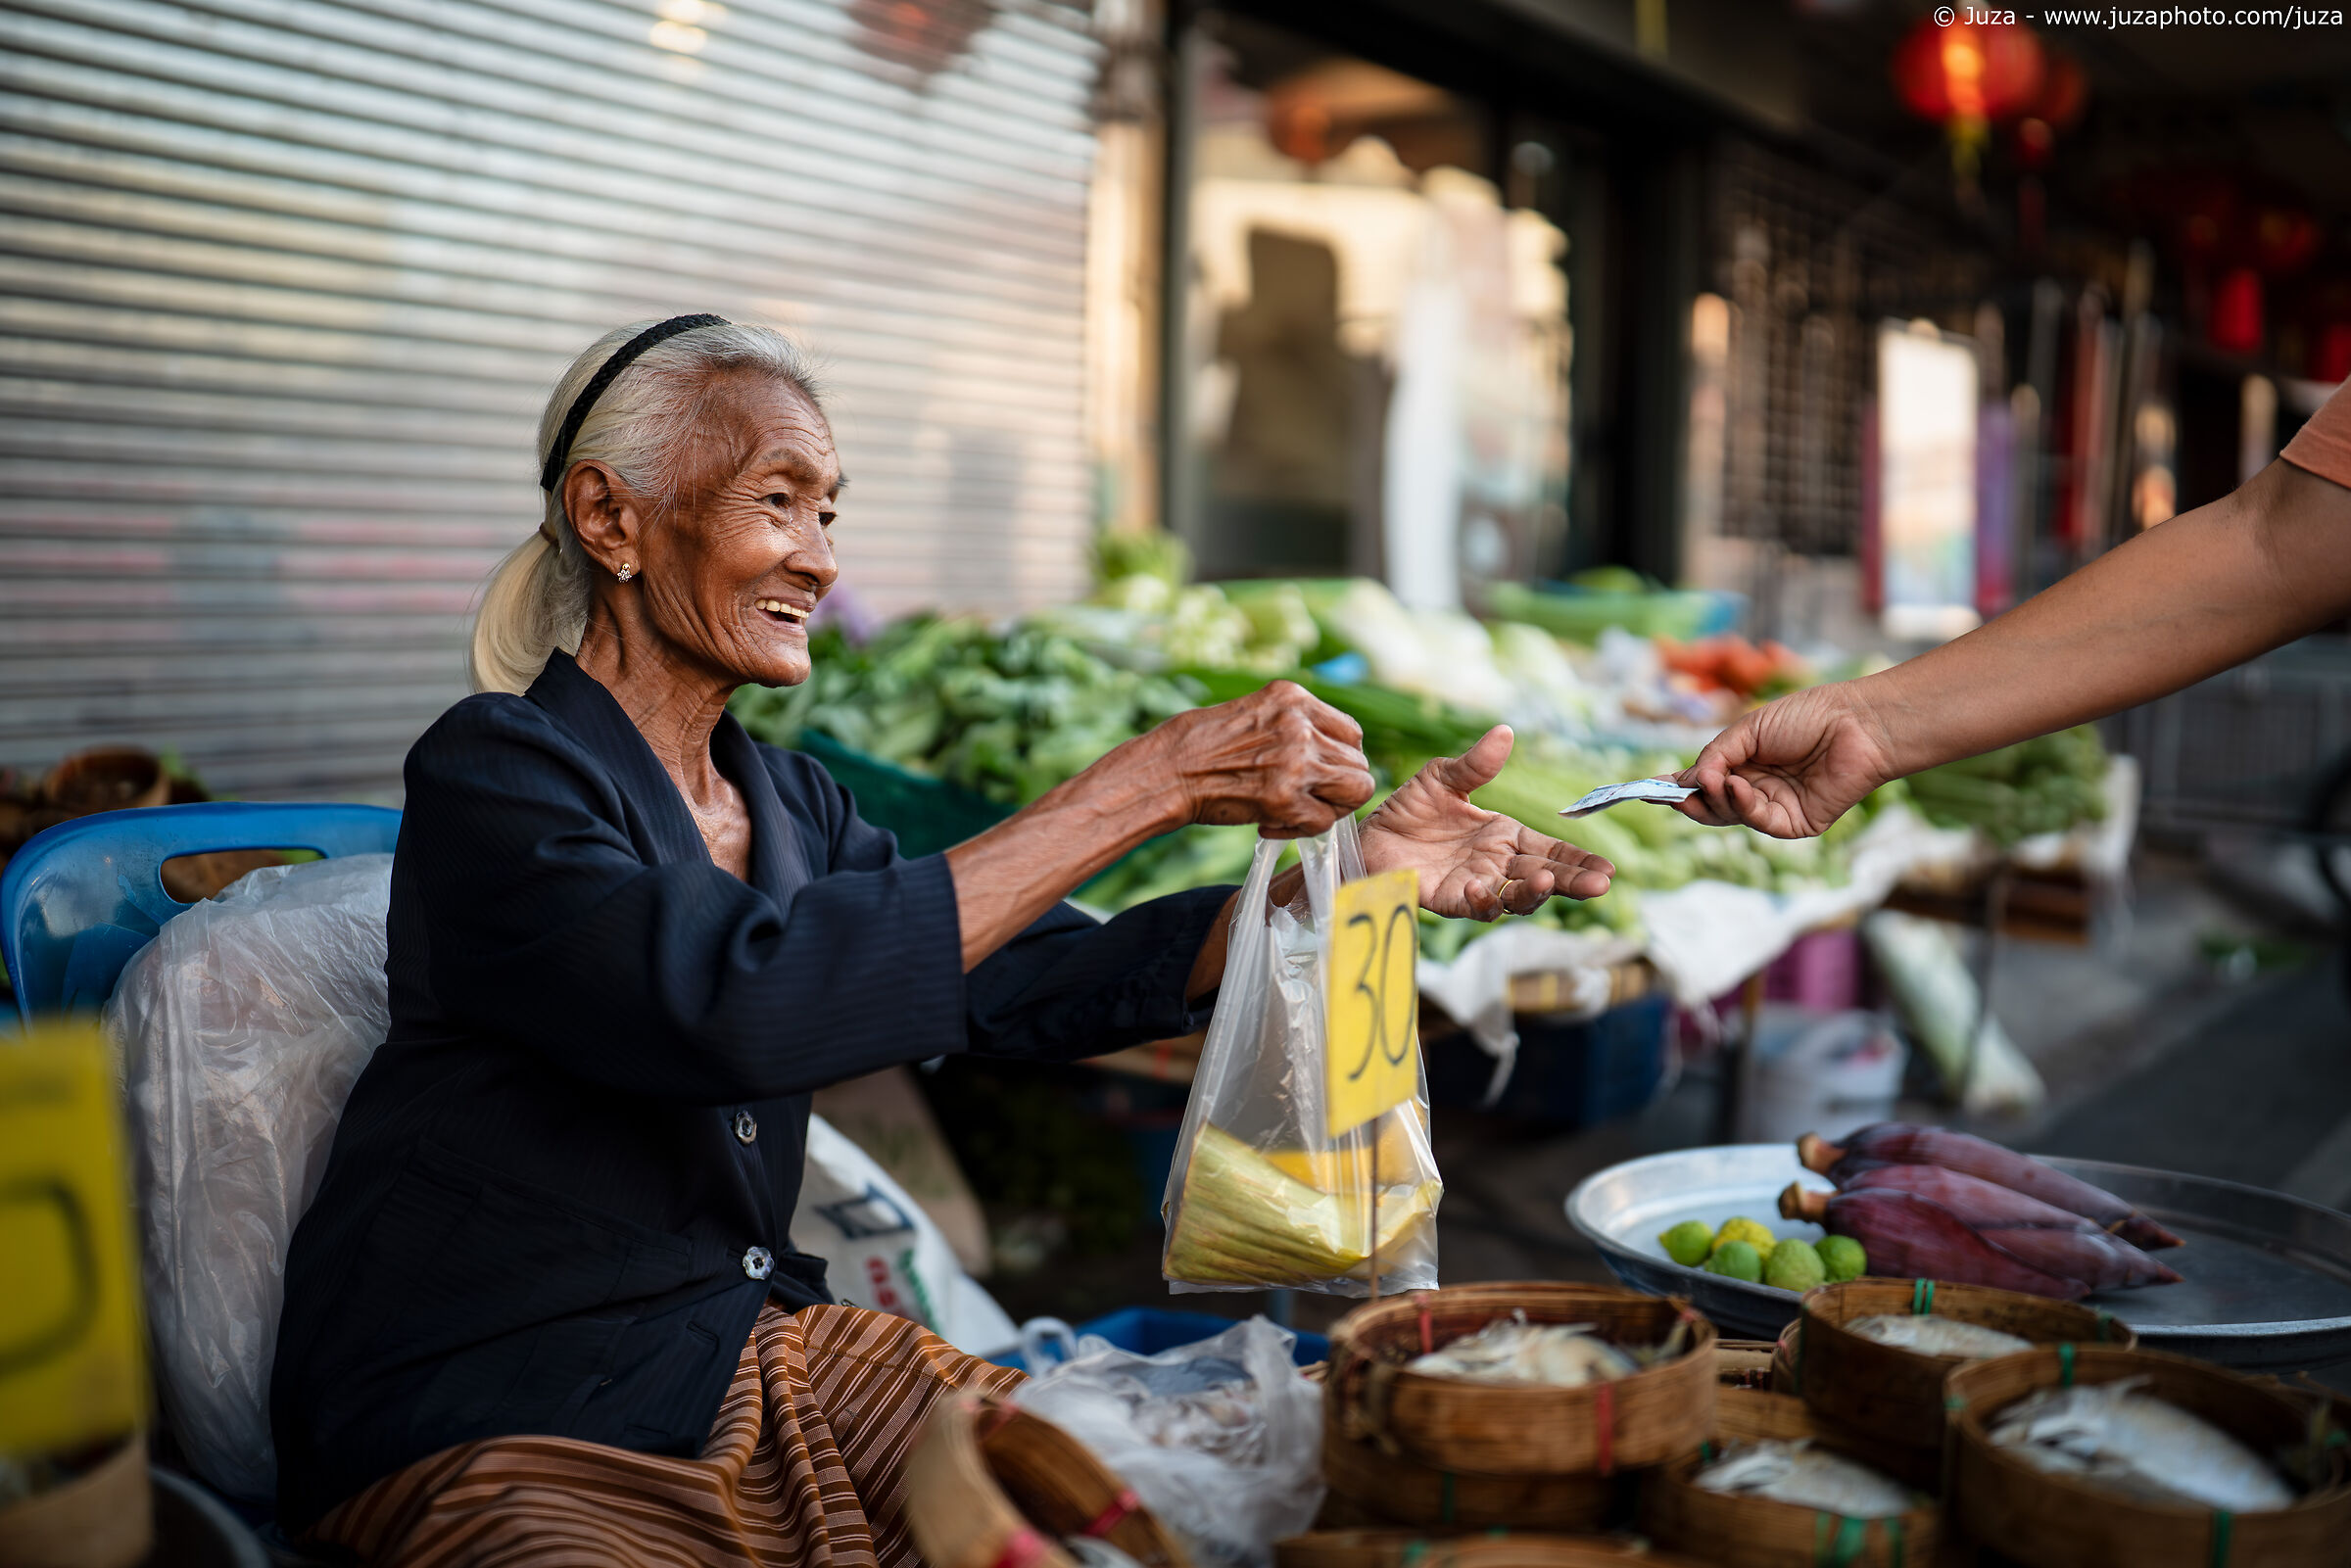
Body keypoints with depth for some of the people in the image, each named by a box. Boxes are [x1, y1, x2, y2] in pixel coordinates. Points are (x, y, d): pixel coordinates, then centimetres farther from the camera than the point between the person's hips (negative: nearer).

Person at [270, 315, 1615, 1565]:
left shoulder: (791, 804, 8)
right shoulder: (495, 775, -16)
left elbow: (1038, 982, 0)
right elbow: (732, 1004, -33)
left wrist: (1358, 869, -12)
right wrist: (1150, 783, -32)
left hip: (757, 1350, 7)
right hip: (495, 1434, -7)